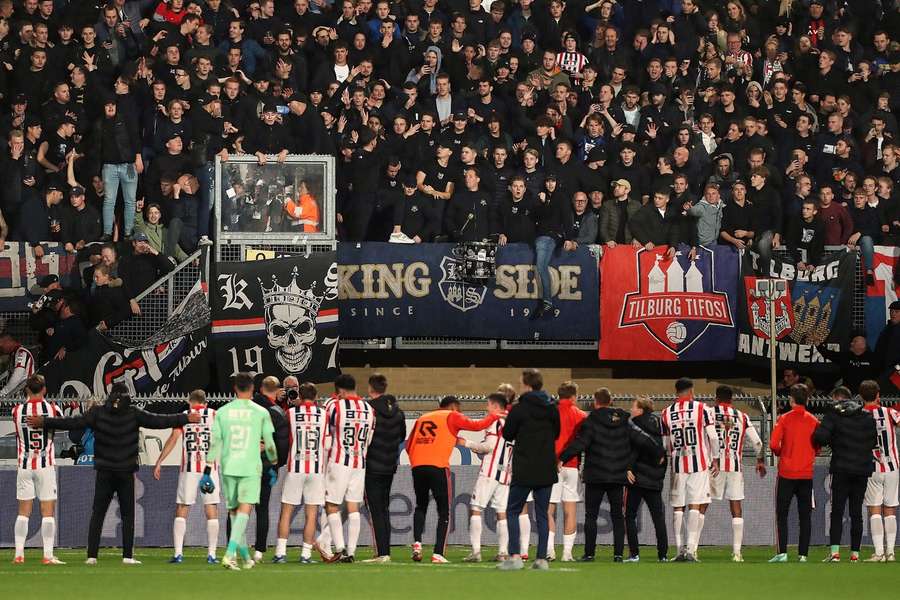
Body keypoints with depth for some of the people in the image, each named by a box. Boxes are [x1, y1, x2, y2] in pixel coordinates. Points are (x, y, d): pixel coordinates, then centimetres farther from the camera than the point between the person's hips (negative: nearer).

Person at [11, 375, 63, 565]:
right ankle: (48, 555, -3)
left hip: (24, 466, 2)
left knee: (23, 512, 7)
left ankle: (19, 554, 2)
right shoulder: (52, 409, -6)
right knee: (48, 512, 1)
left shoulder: (17, 410, -4)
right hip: (45, 465, -2)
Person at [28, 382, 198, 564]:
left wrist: (43, 422, -6)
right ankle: (127, 555, 1)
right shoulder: (133, 414, -4)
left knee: (97, 515, 4)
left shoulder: (98, 413, -4)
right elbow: (158, 421, 0)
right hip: (126, 474, 0)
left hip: (104, 473, 0)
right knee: (128, 515, 7)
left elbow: (73, 423, -8)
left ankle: (92, 555, -4)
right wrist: (185, 419, 10)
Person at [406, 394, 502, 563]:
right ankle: (438, 553, -3)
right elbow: (476, 426, 3)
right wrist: (494, 416, 19)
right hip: (438, 467, -4)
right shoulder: (452, 417, 9)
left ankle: (417, 542, 2)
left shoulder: (422, 419, 22)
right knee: (444, 511, 5)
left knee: (421, 507, 22)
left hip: (417, 466, 4)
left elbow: (408, 446, 19)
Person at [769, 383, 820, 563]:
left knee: (782, 515, 4)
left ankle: (782, 553, -5)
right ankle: (803, 553, 2)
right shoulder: (813, 421, 2)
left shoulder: (784, 419, -6)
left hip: (787, 473, -2)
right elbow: (818, 447, 6)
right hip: (807, 474, 2)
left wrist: (779, 453, 9)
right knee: (805, 516, 6)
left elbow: (774, 444, -11)